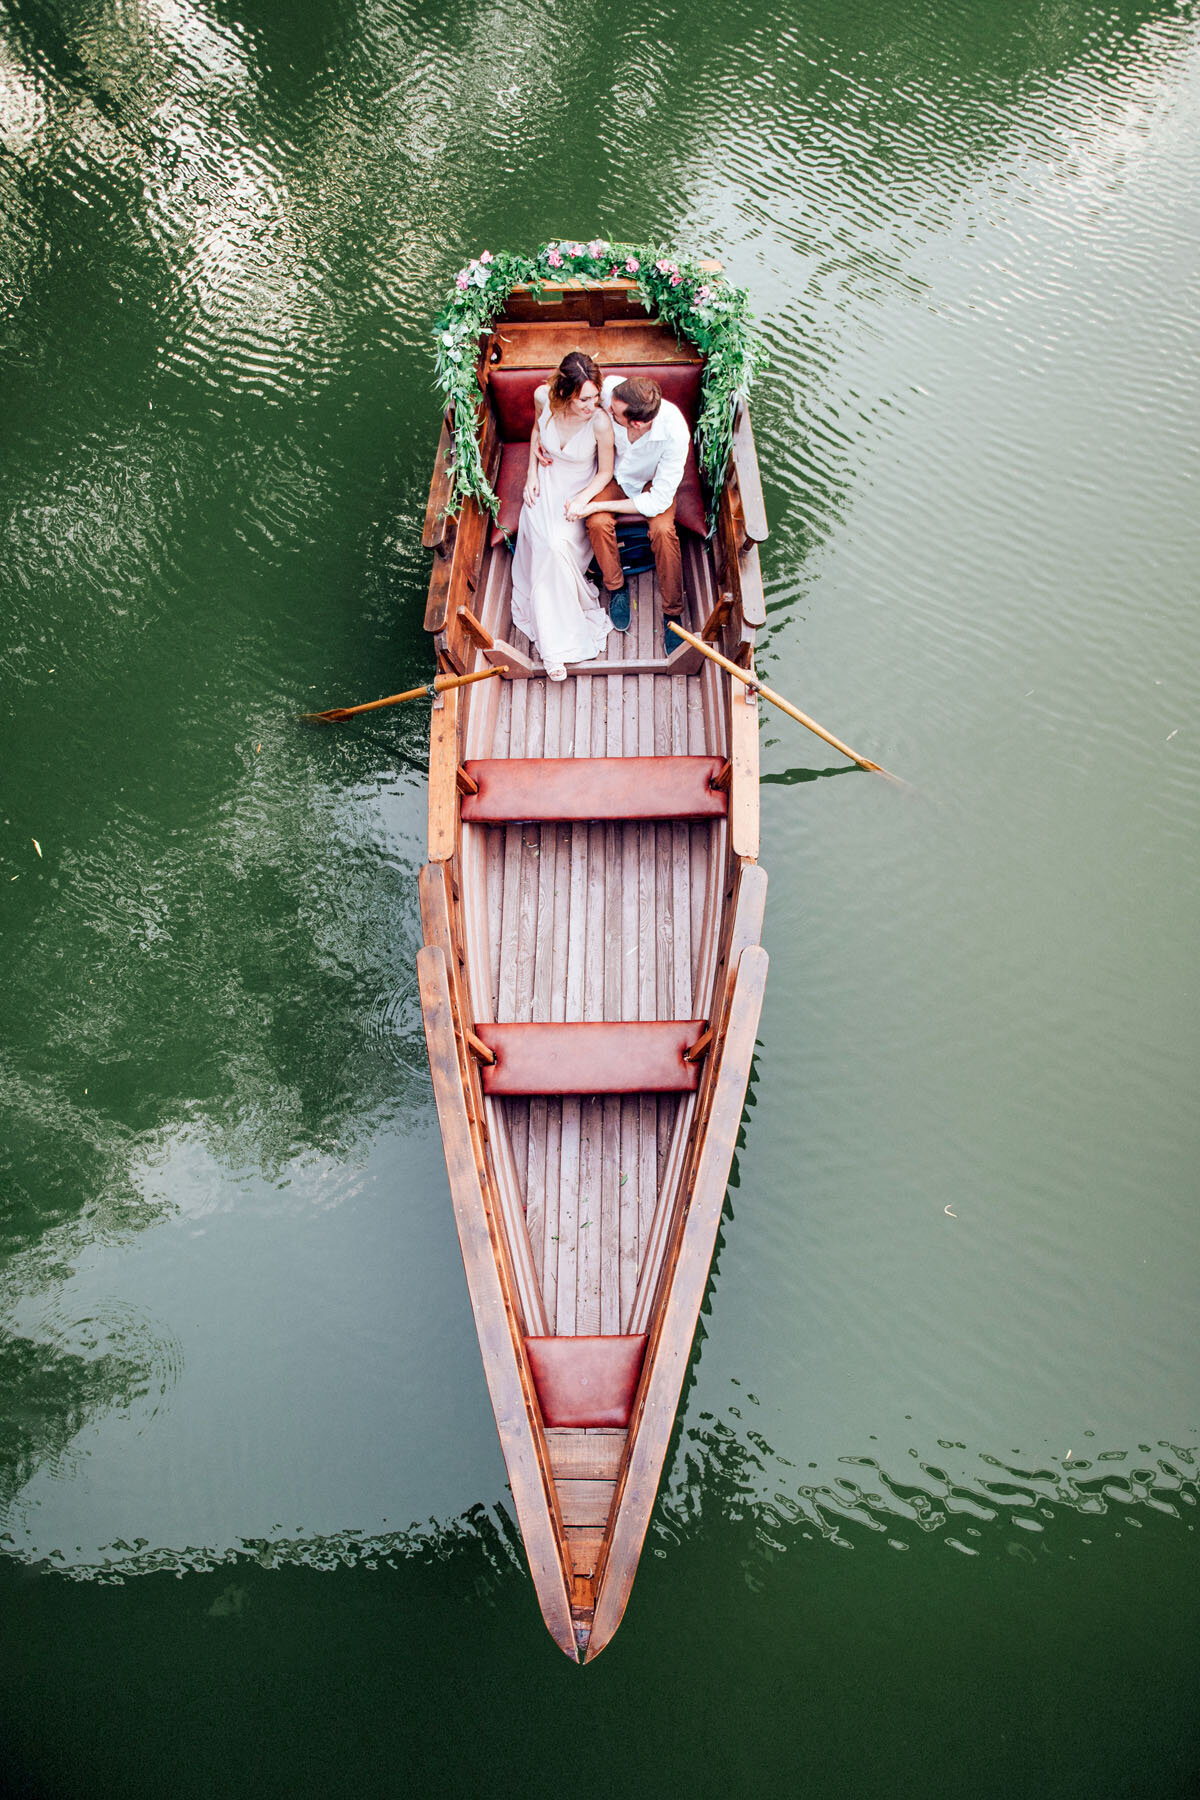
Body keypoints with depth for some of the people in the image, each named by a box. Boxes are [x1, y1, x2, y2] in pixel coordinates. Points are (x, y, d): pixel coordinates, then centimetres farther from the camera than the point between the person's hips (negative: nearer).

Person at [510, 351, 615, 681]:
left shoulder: (600, 421, -27)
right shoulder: (543, 397, -18)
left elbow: (605, 472, -12)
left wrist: (581, 500, -27)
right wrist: (532, 474, 0)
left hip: (580, 488, -2)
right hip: (546, 482, 2)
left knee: (560, 543, -28)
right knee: (548, 544, -23)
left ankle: (554, 640, -13)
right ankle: (557, 643, -15)